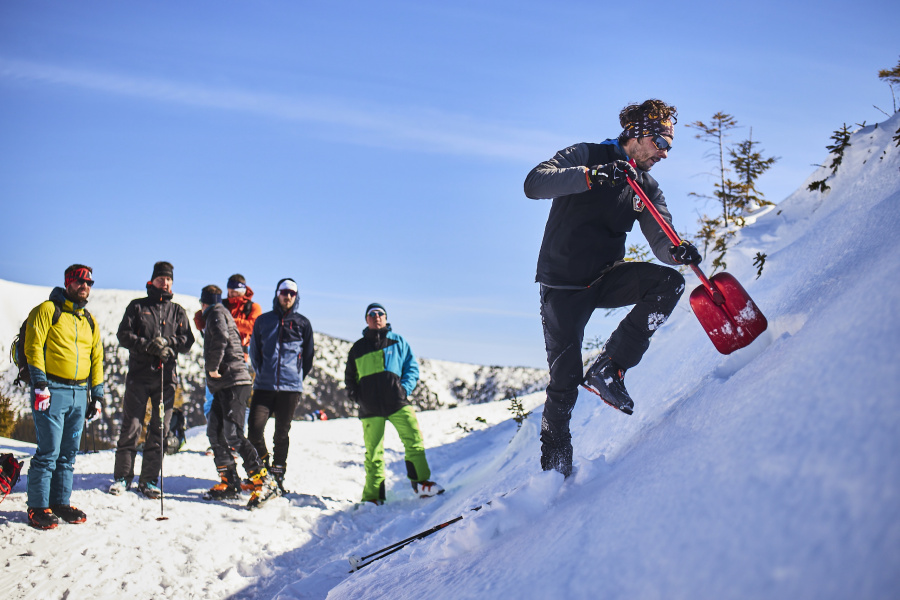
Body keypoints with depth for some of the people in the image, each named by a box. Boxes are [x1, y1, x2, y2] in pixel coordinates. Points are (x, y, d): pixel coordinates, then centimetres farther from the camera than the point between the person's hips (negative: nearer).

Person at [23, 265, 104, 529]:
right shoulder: (47, 310, 0)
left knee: (68, 453, 9)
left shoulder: (89, 321, 19)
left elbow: (97, 358, 21)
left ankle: (61, 502, 17)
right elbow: (33, 347, -7)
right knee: (48, 452, -7)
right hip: (53, 390, -6)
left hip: (79, 393, 6)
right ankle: (38, 507, 1)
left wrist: (97, 395, 15)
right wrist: (39, 383, -15)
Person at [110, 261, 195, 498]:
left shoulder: (178, 311, 15)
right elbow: (123, 335, 1)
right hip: (139, 374, -2)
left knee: (159, 429, 2)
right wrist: (148, 345, -14)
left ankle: (149, 480, 10)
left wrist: (168, 342, -13)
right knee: (131, 427, -2)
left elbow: (187, 342, 7)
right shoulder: (137, 306, 10)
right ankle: (122, 476, 10)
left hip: (167, 376, 2)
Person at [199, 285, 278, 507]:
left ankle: (264, 482, -18)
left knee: (233, 435, -16)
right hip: (224, 385, 10)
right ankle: (229, 483, 12)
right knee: (215, 433, 9)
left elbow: (221, 338, -22)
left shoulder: (216, 313, -2)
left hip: (234, 382, -10)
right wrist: (214, 371, 13)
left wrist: (213, 367, -14)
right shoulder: (217, 314, 27)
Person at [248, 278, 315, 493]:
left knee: (282, 433, 5)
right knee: (255, 429, -10)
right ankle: (262, 466, 13)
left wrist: (297, 376, 10)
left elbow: (308, 355, 14)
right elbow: (254, 351, 17)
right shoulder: (263, 321, 9)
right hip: (264, 386, 1)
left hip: (290, 387, 0)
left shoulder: (303, 323, 6)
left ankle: (278, 473, 17)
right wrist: (262, 373, 12)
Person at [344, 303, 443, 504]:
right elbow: (349, 377, 24)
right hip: (370, 409, 1)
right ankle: (372, 497, 6)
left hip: (397, 403, 0)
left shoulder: (398, 342, 13)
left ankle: (421, 482, -9)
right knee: (373, 451, 1)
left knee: (414, 439, -15)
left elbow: (412, 367, 13)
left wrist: (406, 388, -4)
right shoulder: (358, 348, 16)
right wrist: (356, 395, 6)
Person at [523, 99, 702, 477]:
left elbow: (661, 242, -1)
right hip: (564, 284, -5)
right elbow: (534, 183, -21)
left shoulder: (647, 188, 8)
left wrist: (678, 251, -26)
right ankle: (554, 462, 17)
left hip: (606, 278, 5)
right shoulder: (586, 157, -6)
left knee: (669, 282, -20)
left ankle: (608, 368, -14)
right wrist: (591, 176, -32)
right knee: (565, 378, -5)